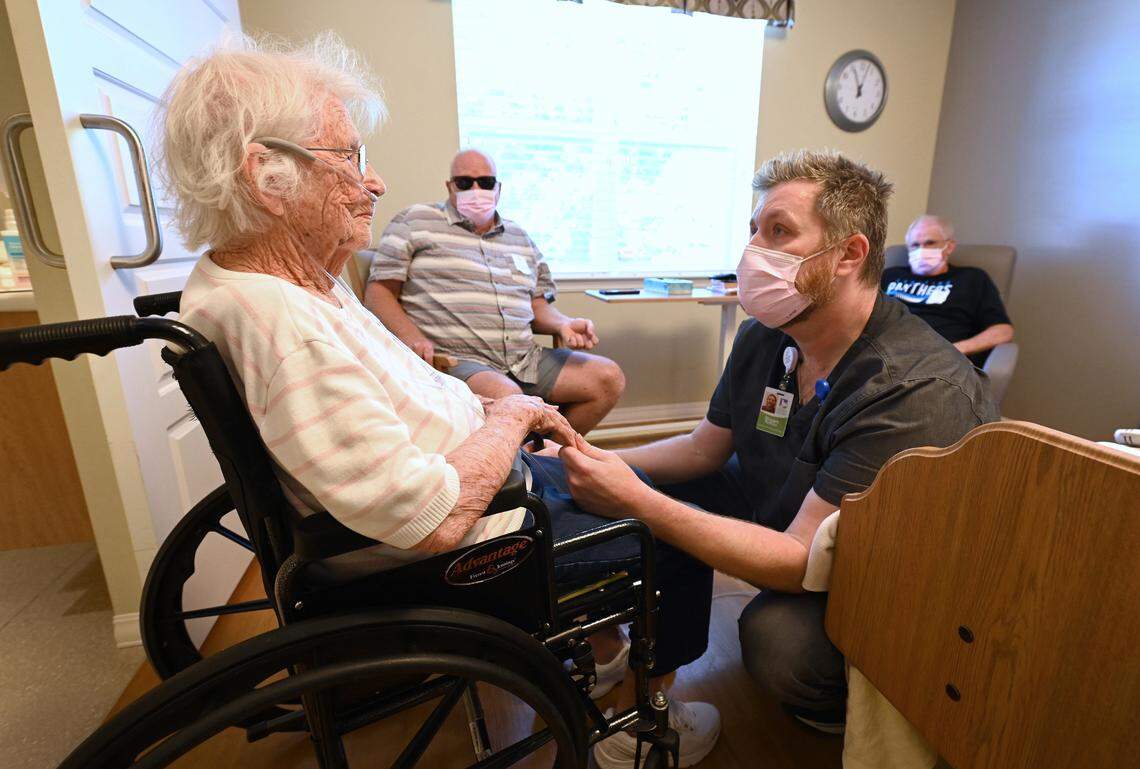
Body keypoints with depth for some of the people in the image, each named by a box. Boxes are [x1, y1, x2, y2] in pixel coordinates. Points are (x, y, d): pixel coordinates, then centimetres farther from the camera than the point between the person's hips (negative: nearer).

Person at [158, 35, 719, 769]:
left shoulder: (294, 281, 2)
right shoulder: (278, 323, -31)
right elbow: (435, 520, -33)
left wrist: (502, 408, 1)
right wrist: (509, 418, -16)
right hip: (474, 545, -9)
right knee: (682, 540, 5)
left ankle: (599, 648, 43)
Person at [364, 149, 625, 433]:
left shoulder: (520, 237, 23)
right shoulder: (415, 221, 8)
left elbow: (536, 304, 24)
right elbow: (378, 291, 2)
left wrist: (563, 324, 1)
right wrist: (412, 337, -17)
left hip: (525, 360, 6)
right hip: (453, 360, -5)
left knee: (609, 377, -6)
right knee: (506, 396, -38)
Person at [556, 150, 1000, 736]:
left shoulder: (918, 391, -32)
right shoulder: (764, 336, -9)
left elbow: (800, 560, -34)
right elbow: (706, 447, 0)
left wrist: (636, 501, -38)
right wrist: (606, 462, -15)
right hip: (781, 509, 7)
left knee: (776, 635, -31)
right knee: (672, 490, -5)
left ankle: (842, 706, 8)